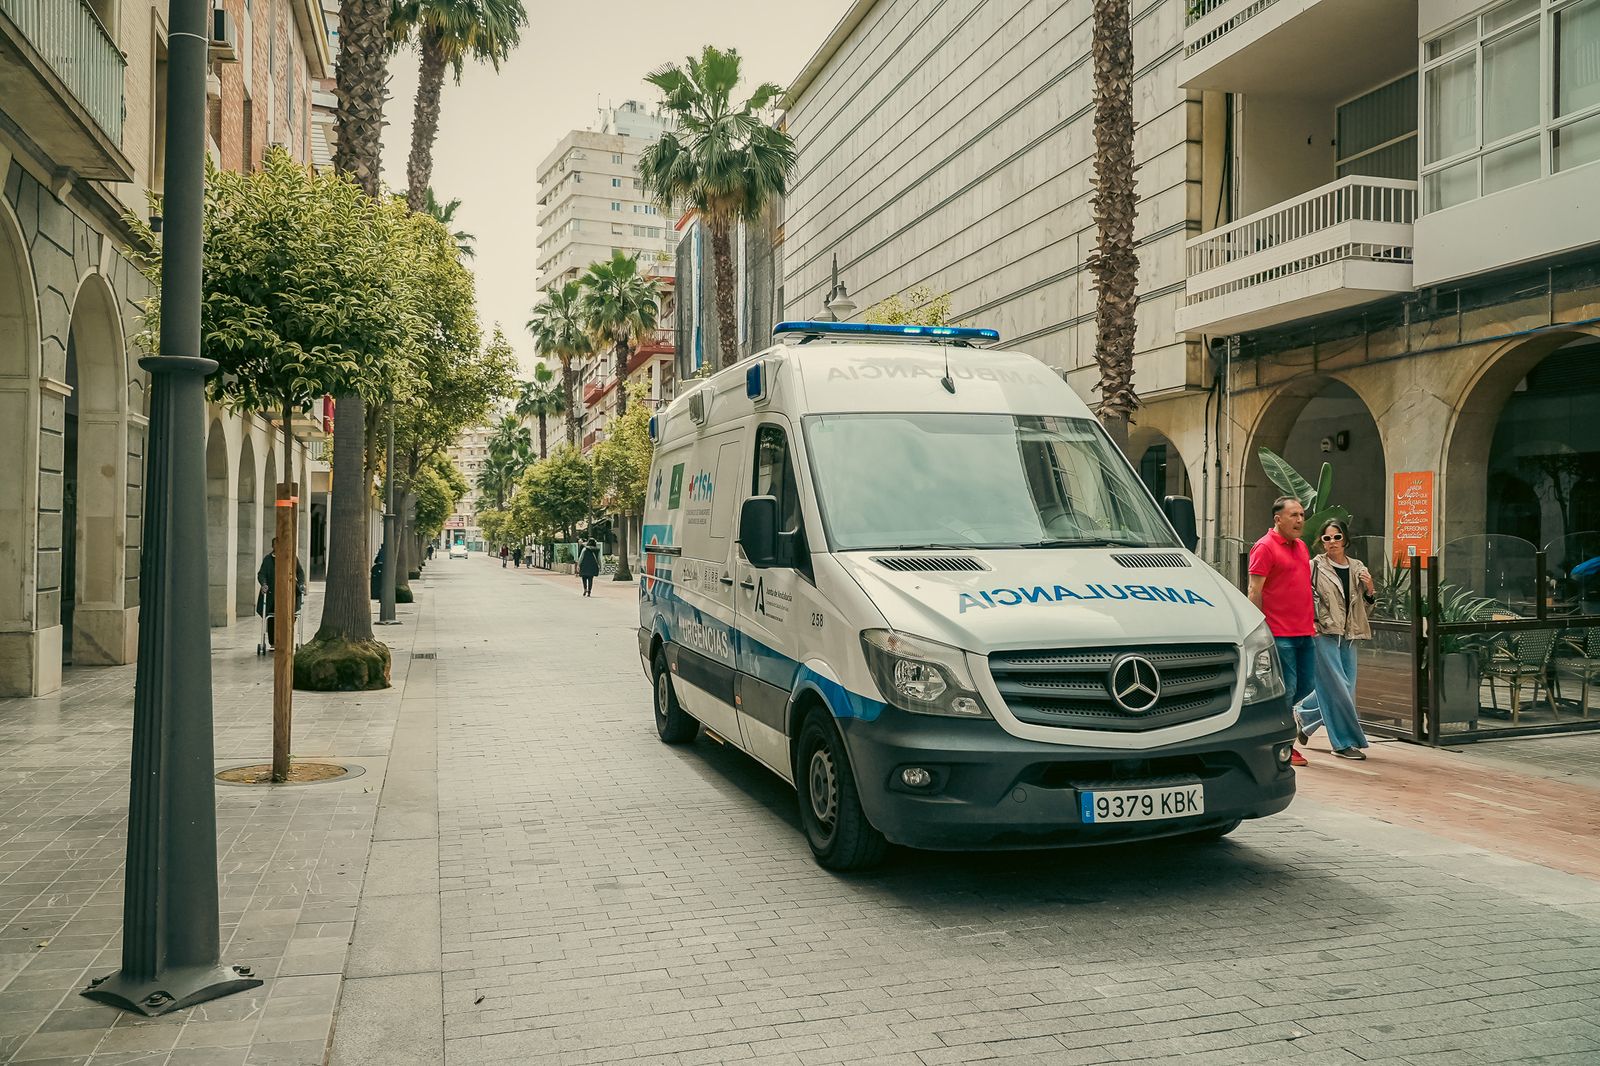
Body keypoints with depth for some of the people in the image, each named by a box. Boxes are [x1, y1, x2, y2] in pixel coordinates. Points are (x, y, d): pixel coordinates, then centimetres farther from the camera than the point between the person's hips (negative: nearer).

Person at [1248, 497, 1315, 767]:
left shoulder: (1301, 547, 16)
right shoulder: (1265, 547, -9)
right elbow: (1255, 592, -12)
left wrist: (1311, 620, 19)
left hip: (1304, 633, 8)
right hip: (1280, 634, -8)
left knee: (1305, 686, 11)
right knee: (1286, 689, -3)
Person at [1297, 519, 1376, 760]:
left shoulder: (1357, 568, 11)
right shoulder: (1315, 567, -4)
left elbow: (1365, 606, 19)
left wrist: (1370, 588, 0)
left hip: (1348, 637, 6)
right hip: (1323, 634, -6)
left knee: (1345, 688, 8)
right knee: (1338, 688, -7)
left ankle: (1303, 715, 30)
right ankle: (1345, 742, 4)